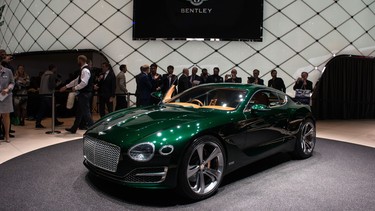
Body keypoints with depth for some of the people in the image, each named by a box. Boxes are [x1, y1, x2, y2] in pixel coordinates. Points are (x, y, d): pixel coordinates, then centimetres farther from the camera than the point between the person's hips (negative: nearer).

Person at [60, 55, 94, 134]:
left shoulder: (85, 70, -15)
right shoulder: (84, 70, 17)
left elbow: (84, 83, -26)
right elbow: (76, 80, 23)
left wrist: (75, 88, -14)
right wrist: (66, 86, 26)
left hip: (84, 94, -10)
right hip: (83, 94, 10)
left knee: (85, 112, -6)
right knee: (79, 112, 16)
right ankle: (73, 129, 25)